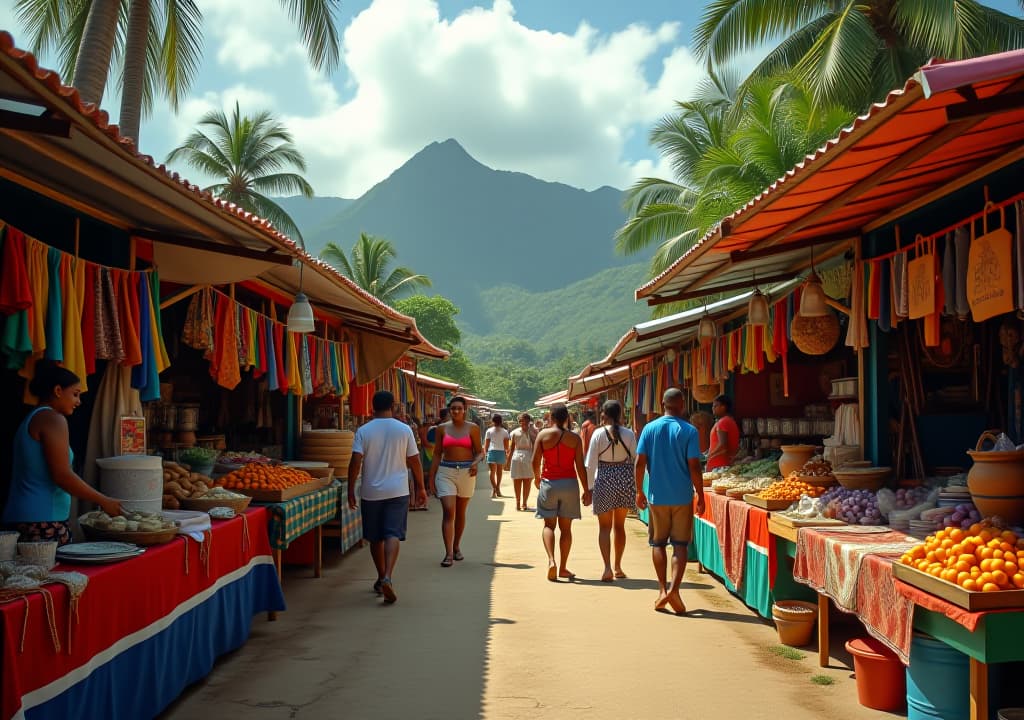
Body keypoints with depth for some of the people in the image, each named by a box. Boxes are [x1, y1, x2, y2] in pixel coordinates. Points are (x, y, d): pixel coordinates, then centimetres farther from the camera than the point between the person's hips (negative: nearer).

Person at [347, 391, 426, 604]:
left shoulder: (363, 431, -3)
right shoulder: (404, 430, -2)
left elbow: (355, 462, -10)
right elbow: (414, 462, 2)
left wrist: (351, 491, -3)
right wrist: (420, 488, 12)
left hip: (371, 492, 1)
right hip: (398, 491, -1)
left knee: (376, 538, 14)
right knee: (393, 535, -5)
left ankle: (381, 578, 26)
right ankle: (387, 578, -23)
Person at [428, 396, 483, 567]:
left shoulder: (472, 428, 2)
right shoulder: (441, 429, 5)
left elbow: (479, 451, 4)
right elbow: (437, 454, 9)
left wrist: (476, 462, -18)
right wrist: (432, 477, 6)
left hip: (466, 472, 0)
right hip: (445, 472, 0)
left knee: (460, 512, 12)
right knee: (448, 511, -11)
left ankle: (456, 547, 31)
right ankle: (448, 553, -13)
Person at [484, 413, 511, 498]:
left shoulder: (489, 431, 4)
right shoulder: (504, 432, 5)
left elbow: (486, 444, 3)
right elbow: (506, 445, 2)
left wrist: (485, 452, 13)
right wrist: (507, 452, 15)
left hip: (492, 451, -1)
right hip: (501, 452, 1)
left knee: (492, 472, -4)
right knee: (499, 472, 13)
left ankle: (494, 488, -21)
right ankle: (498, 489, 15)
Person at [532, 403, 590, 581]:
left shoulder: (543, 434, -3)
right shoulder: (575, 438, -2)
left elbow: (535, 461, -3)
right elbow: (580, 466, -4)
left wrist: (537, 478, 16)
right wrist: (586, 490, 2)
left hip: (549, 482, 0)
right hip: (569, 483, 1)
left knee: (549, 524, 8)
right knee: (565, 528, 9)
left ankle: (551, 561, -14)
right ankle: (563, 568, 14)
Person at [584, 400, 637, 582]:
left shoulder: (599, 433, -8)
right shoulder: (629, 434, -3)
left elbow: (591, 463, -8)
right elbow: (635, 460, 0)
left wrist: (589, 487, -1)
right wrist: (636, 487, 9)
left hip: (604, 481, -2)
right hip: (625, 480, 2)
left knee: (604, 527, 5)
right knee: (619, 525, 17)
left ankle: (608, 568, -8)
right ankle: (617, 567, 24)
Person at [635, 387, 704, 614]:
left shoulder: (650, 428, -1)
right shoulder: (689, 431, -7)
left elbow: (640, 462, -1)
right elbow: (694, 467, -10)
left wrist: (639, 491, 9)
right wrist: (700, 495, -1)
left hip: (657, 496, 2)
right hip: (682, 496, -2)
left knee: (658, 543, 13)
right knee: (680, 544, 4)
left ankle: (662, 590, 11)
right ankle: (674, 589, -10)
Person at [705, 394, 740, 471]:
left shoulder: (722, 422, -12)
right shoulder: (732, 422, 18)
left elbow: (722, 445, -21)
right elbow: (737, 448, 21)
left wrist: (710, 455, -10)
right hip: (728, 464, 10)